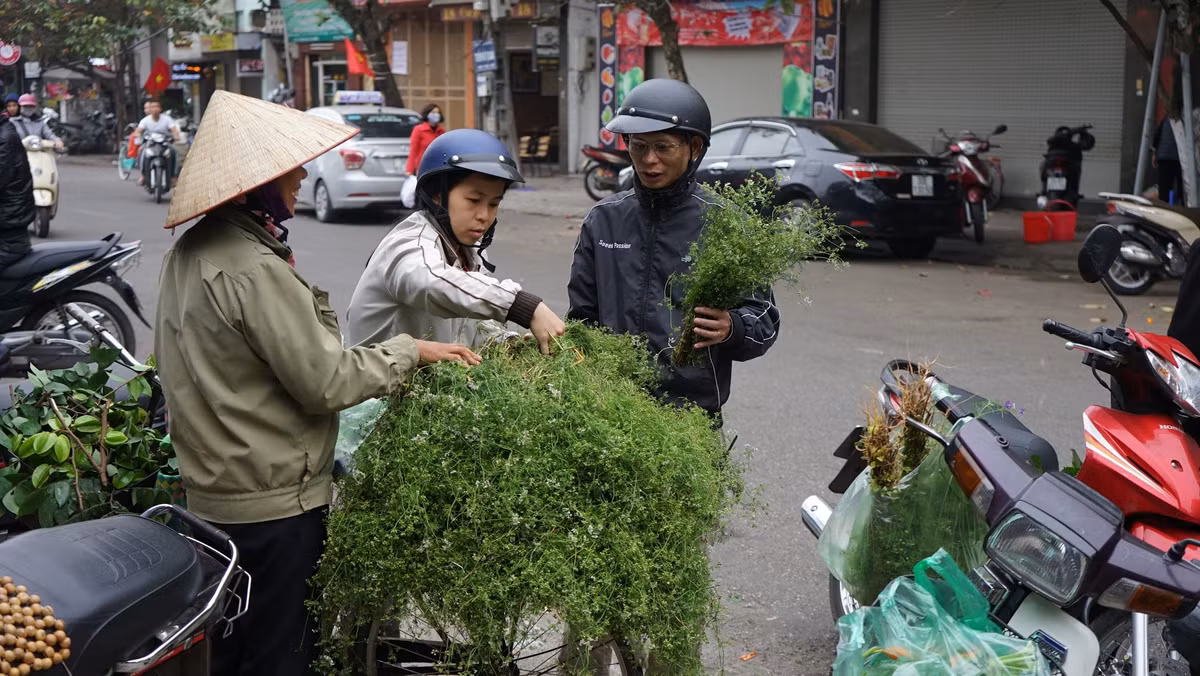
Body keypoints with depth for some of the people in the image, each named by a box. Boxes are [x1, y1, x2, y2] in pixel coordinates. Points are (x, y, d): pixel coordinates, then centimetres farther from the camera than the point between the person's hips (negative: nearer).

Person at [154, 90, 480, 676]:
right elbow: (326, 381, -20)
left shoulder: (189, 252, 7)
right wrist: (410, 351, -10)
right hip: (274, 503, -9)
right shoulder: (254, 269, -23)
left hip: (212, 493, 9)